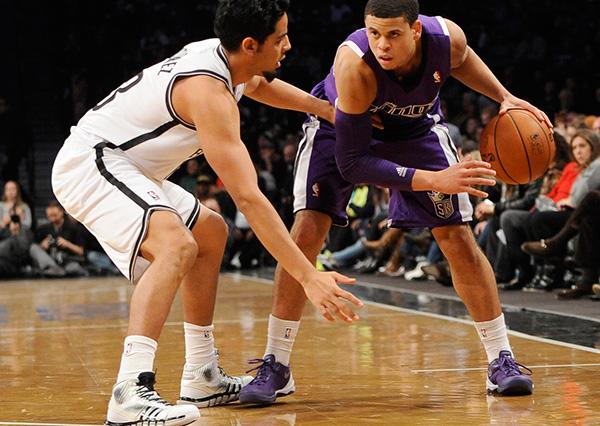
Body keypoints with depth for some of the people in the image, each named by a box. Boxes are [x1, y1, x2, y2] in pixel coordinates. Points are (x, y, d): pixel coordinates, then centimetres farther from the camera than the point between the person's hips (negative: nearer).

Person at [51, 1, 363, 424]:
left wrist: (325, 108, 23)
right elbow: (249, 198, -32)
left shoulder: (218, 54, 3)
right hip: (89, 163, -11)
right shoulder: (209, 92, -26)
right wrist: (309, 277, -33)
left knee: (210, 233, 21)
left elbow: (260, 86, 31)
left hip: (120, 166, 11)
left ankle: (202, 378, 22)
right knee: (176, 244, -32)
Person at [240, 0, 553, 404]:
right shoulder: (354, 63, -39)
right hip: (341, 126, -3)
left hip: (416, 127, 3)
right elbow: (351, 162, -35)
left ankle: (501, 360, 9)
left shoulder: (448, 37, -29)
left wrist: (505, 97, -12)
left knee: (459, 239, -3)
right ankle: (276, 366, -8)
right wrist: (433, 180, -40)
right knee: (307, 231, -19)